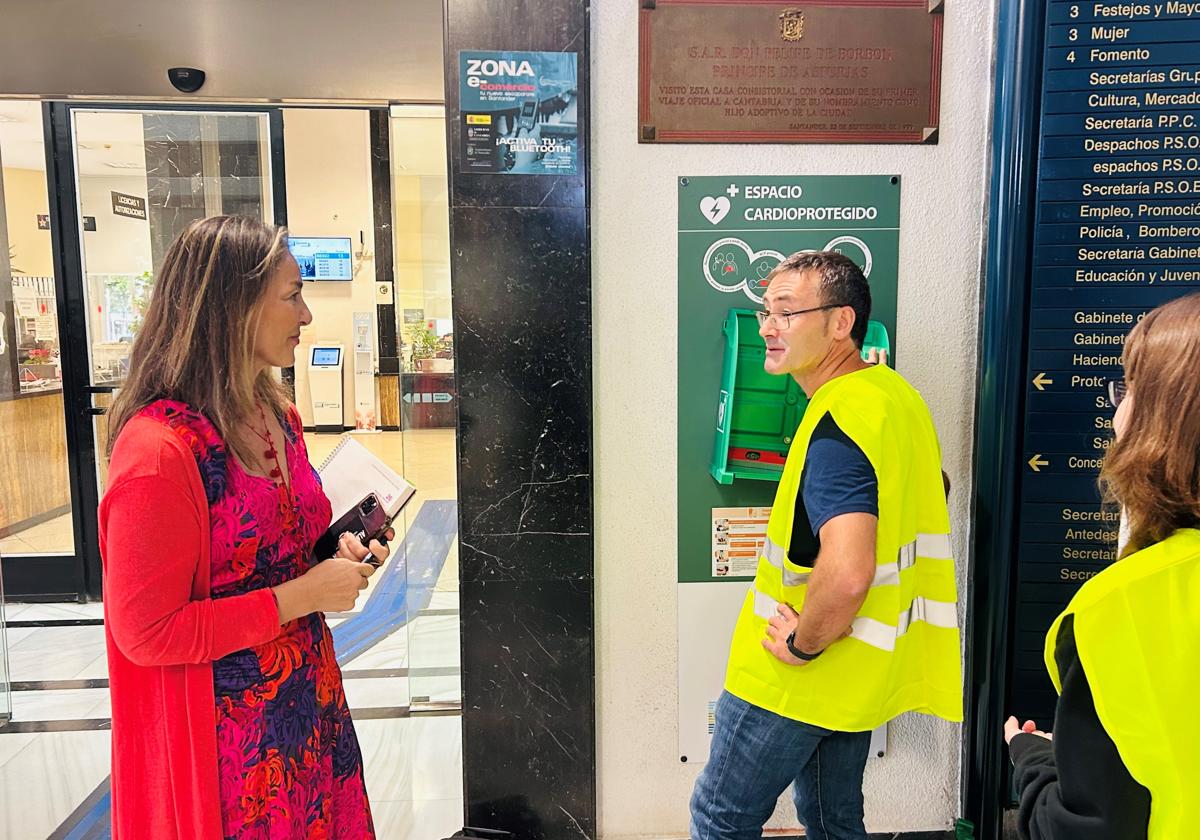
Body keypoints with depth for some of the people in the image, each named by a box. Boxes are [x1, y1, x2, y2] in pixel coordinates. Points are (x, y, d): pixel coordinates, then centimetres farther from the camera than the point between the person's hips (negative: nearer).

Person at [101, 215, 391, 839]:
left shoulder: (278, 415, 3)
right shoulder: (160, 449, -24)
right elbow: (147, 632, -21)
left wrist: (336, 551, -2)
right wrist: (302, 594, -21)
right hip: (228, 736, -8)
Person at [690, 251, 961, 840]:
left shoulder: (837, 425, -27)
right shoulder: (895, 391, 4)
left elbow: (846, 574, -40)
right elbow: (926, 491, 22)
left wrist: (804, 644, -21)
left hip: (802, 675, -9)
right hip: (861, 670, 9)